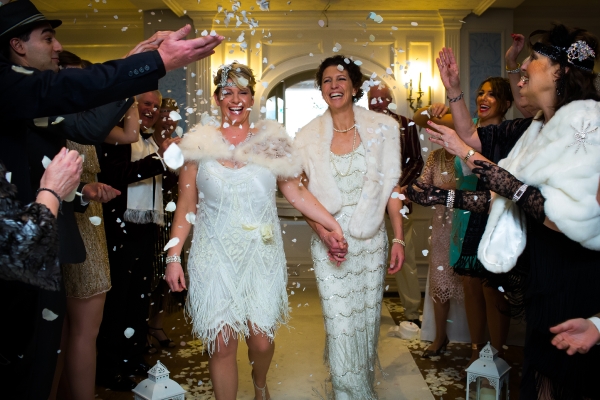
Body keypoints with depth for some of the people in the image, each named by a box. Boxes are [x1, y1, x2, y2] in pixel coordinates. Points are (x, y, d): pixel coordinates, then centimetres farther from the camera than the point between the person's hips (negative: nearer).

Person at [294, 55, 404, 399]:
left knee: (368, 319, 13)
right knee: (340, 323, 0)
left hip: (371, 238, 1)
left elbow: (392, 187, 0)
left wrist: (399, 238, -5)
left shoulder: (383, 128, -1)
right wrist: (324, 235, -13)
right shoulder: (309, 136, 0)